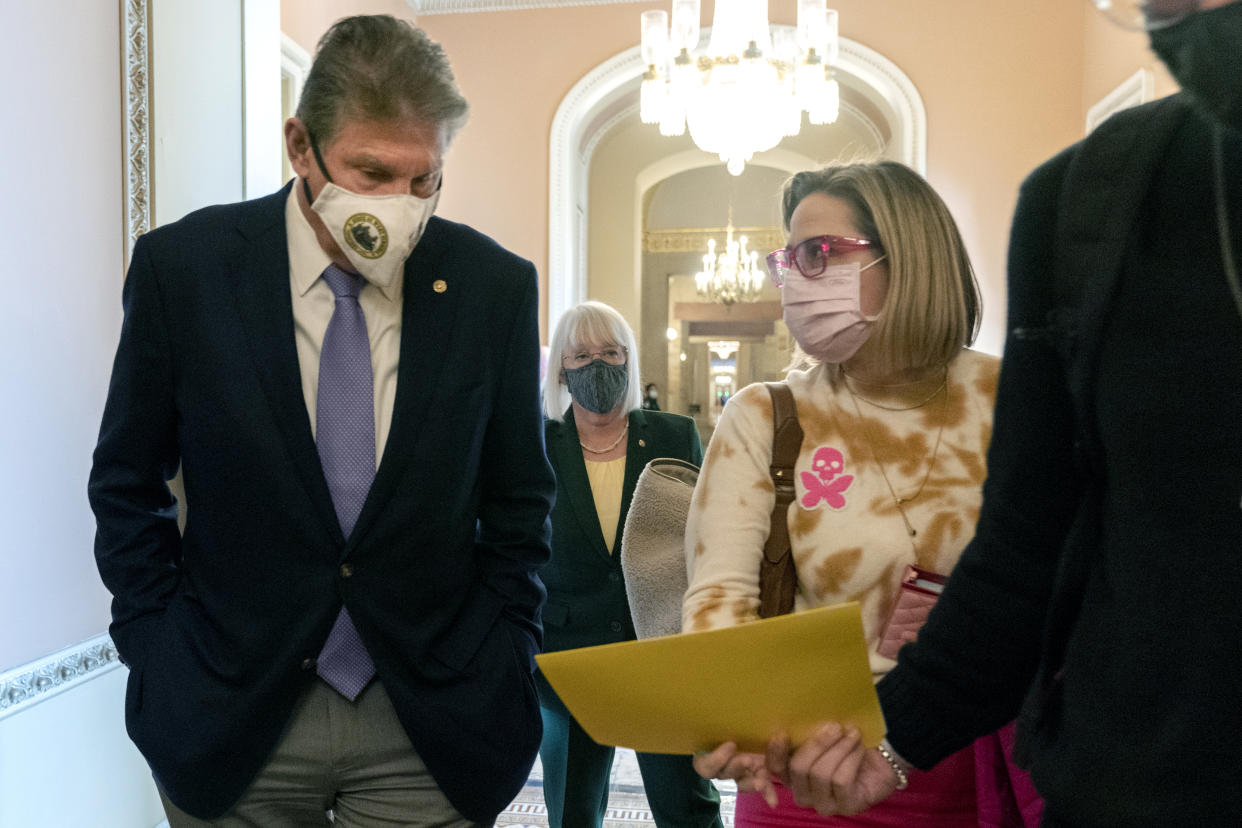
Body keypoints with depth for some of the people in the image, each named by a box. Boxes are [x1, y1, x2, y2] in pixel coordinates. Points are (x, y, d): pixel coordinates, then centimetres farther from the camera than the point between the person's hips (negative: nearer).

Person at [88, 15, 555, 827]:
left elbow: (518, 503, 1)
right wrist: (159, 657, -2)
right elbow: (127, 487, 3)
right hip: (231, 716, 0)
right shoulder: (182, 265, -7)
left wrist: (500, 669, -3)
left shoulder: (495, 286, -6)